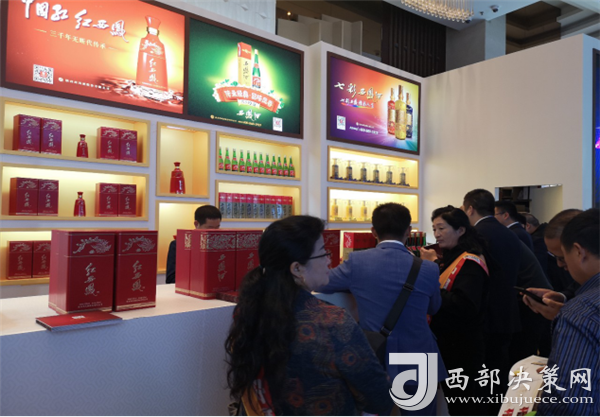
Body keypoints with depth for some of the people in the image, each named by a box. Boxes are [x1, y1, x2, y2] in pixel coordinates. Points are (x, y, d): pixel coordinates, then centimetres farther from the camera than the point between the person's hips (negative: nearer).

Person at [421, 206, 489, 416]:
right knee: (453, 397, 22)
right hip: (448, 341, 9)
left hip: (462, 346, -9)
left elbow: (465, 306, -31)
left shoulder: (470, 263, -20)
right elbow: (443, 291, 12)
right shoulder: (449, 257, 9)